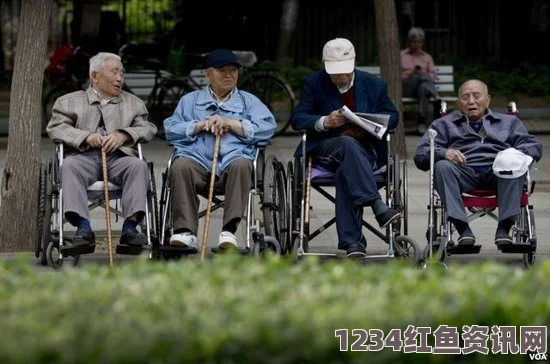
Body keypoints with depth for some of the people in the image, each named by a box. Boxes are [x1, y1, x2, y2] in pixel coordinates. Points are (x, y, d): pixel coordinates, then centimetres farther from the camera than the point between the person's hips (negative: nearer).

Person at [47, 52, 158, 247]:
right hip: (85, 156, -1)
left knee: (138, 165, -32)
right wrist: (86, 136, -10)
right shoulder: (69, 101, 20)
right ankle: (83, 228, -43)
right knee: (69, 165, -35)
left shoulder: (134, 103, 27)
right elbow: (56, 127, 6)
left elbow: (148, 128, 14)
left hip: (118, 156, 1)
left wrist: (123, 135, -6)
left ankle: (130, 227, -37)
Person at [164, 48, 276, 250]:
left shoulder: (249, 101, 27)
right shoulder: (190, 100, 30)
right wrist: (201, 125, 2)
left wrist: (230, 123, 1)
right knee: (181, 165, -34)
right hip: (198, 160, 1)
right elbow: (171, 129, 16)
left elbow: (267, 127, 8)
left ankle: (229, 231, -45)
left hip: (232, 159, -1)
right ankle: (185, 232, -40)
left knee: (241, 165, -37)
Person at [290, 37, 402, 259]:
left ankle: (350, 241, -42)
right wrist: (324, 122, -19)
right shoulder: (314, 83, 7)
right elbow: (297, 119, 2)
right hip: (325, 148, 0)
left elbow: (392, 116, 14)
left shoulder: (374, 85, 9)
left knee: (346, 170, -37)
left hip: (365, 150, 0)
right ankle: (377, 206, -51)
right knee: (348, 145, -38)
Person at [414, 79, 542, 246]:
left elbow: (533, 146, 15)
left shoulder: (509, 122, 30)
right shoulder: (444, 124, 27)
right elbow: (421, 154, 12)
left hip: (497, 172, 0)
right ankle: (463, 230, -40)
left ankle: (504, 229, -39)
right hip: (464, 171, 0)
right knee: (442, 166, -32)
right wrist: (443, 153, -12)